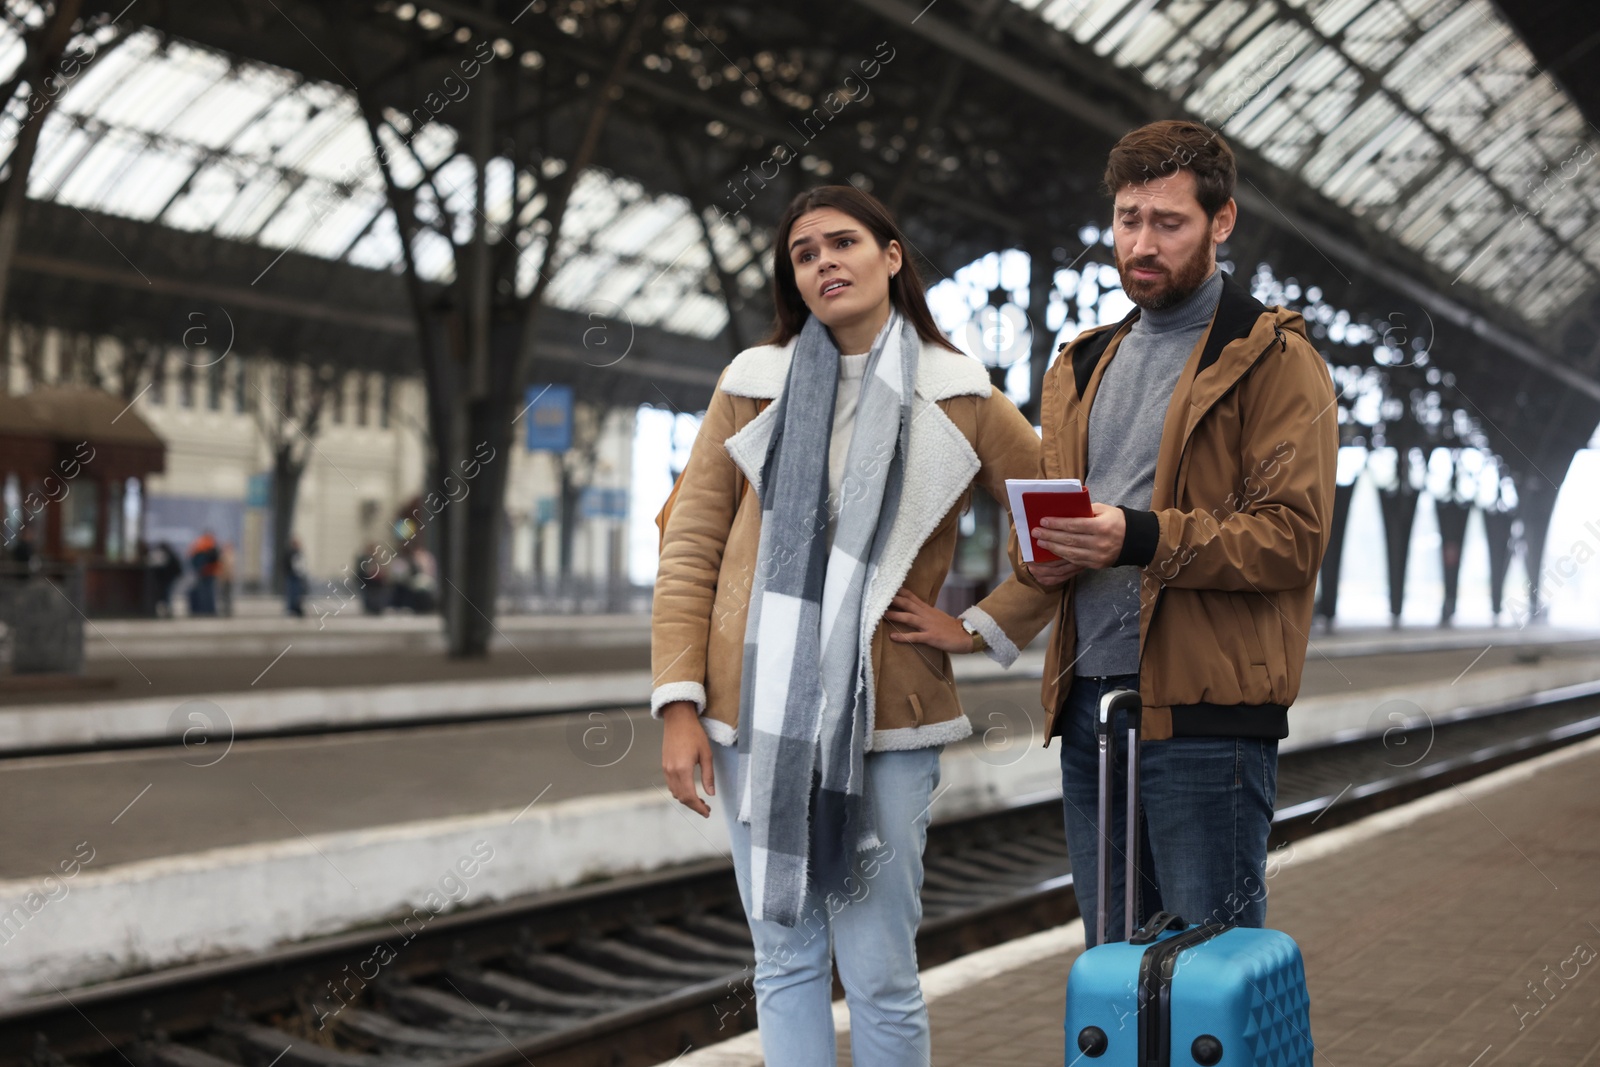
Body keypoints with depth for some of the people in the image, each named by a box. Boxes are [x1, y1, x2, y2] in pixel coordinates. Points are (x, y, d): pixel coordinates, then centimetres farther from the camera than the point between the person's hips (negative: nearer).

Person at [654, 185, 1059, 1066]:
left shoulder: (958, 400, 5)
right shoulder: (753, 385, 8)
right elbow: (689, 545, 6)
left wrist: (978, 629, 1)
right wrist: (679, 703, -2)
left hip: (884, 723, -2)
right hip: (756, 719, 2)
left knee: (879, 976, -1)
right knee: (785, 963, 9)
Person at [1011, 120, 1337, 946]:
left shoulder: (1273, 360, -3)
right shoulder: (1084, 364, 20)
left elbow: (1295, 532, -12)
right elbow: (1038, 501, 25)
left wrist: (1143, 538, -24)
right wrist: (1038, 552, 0)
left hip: (1204, 711, -7)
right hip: (1086, 701, 7)